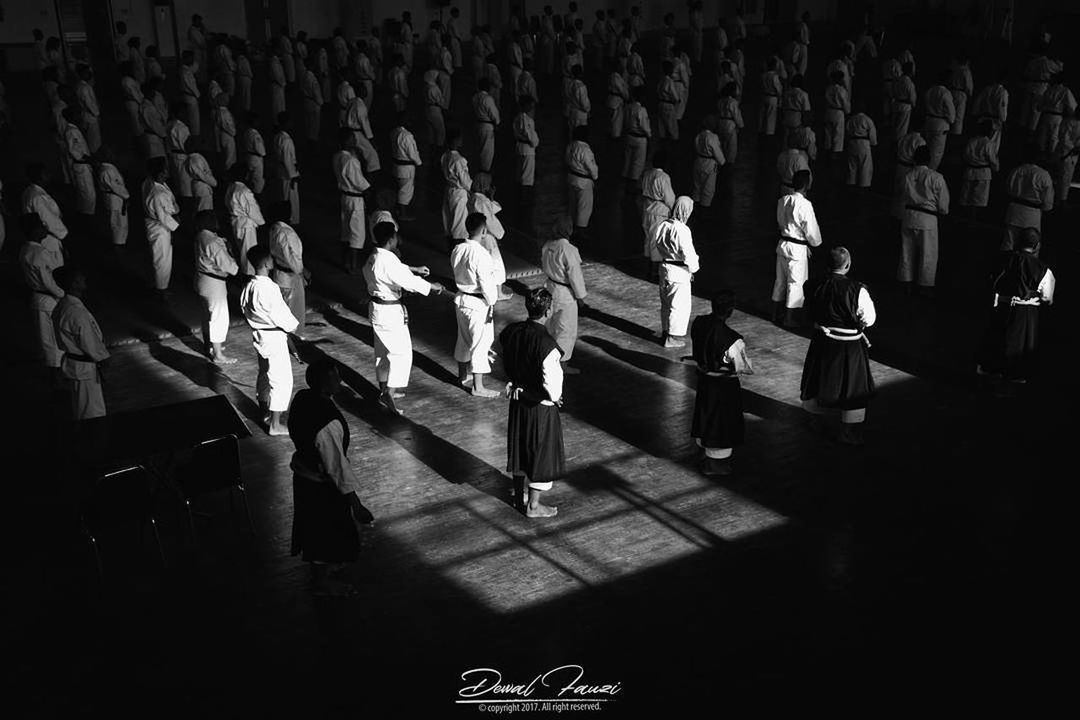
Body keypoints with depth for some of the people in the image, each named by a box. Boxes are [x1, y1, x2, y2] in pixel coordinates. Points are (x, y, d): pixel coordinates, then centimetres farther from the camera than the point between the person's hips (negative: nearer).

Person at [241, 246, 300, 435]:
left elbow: (245, 310, 10)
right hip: (274, 337, -9)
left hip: (258, 335, 9)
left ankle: (265, 414, 40)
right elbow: (279, 315, -20)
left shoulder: (249, 287, 0)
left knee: (264, 375, 24)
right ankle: (275, 425, 6)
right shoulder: (268, 289, -27)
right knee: (282, 380, 0)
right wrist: (292, 326, -1)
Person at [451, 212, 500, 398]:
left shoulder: (457, 250, -2)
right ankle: (478, 387, 12)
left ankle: (464, 376, 41)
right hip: (478, 304, -8)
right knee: (480, 342, 3)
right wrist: (491, 305, -10)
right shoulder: (481, 255, -25)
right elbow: (486, 284, -21)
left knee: (464, 339, 23)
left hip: (461, 299, 8)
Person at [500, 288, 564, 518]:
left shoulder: (510, 332, -8)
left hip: (517, 401, 7)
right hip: (540, 407, -7)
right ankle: (533, 506, 24)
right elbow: (551, 383, -27)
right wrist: (555, 397, -7)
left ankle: (520, 496, 40)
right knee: (542, 454, 11)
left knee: (519, 449, 23)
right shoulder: (546, 344, -30)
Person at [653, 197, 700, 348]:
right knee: (680, 304, 4)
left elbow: (655, 245, 10)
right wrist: (693, 268, -2)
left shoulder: (662, 225, 0)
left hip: (663, 267, 8)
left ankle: (665, 331, 34)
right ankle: (673, 337, 11)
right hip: (679, 272, -8)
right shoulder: (682, 230, -23)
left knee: (666, 303, 21)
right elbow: (688, 254, -20)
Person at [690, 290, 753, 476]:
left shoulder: (698, 323, -15)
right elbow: (747, 369, -17)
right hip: (724, 386, -6)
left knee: (705, 417, 26)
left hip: (703, 379, 6)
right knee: (722, 423, 15)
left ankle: (706, 453, 48)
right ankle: (716, 463, 34)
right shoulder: (732, 340, -33)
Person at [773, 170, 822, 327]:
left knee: (780, 280, 19)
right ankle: (789, 318, 15)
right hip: (797, 249, -7)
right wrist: (816, 242, 3)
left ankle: (776, 314, 30)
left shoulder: (782, 200, -1)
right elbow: (811, 230, -16)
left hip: (783, 243, 7)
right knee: (796, 283, 6)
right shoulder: (804, 205, -23)